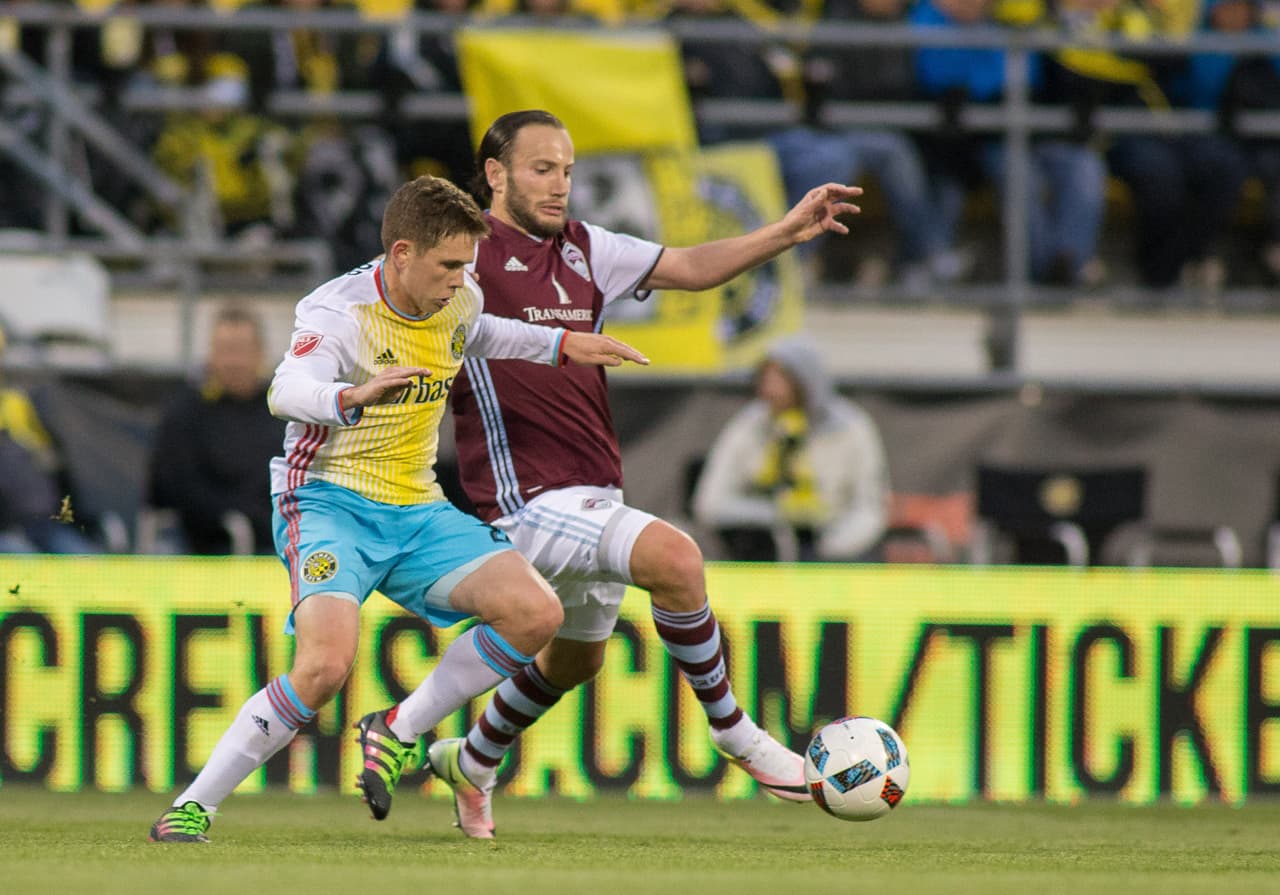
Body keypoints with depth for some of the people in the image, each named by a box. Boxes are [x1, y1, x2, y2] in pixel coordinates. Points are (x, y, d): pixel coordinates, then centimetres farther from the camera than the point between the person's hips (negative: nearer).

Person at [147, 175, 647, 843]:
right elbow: (287, 392, -36)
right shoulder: (338, 312, -18)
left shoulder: (461, 300, 4)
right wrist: (352, 397, -56)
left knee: (536, 613, -13)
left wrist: (562, 346, 25)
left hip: (417, 511, 7)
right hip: (330, 503, -7)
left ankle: (396, 734, 4)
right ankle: (194, 805, -16)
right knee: (326, 662, -30)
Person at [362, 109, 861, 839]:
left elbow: (692, 268, 13)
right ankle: (734, 733, -13)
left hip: (595, 495, 9)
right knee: (674, 557, -26)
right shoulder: (469, 255, -9)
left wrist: (788, 232, 2)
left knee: (578, 658, 23)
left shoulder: (583, 250, 11)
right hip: (532, 499, -8)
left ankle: (471, 764, 46)